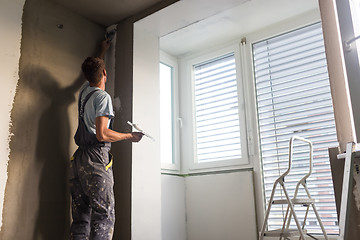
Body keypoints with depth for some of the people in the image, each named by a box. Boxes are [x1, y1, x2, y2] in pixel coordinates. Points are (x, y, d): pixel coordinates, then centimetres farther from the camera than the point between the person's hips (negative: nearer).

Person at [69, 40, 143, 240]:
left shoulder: (84, 90, 17)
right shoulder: (103, 97, -8)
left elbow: (92, 71, 41)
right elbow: (102, 134, -16)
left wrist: (102, 52, 55)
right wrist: (129, 136, -3)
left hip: (79, 158, 8)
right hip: (96, 159, -8)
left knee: (81, 219, 8)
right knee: (104, 217, -7)